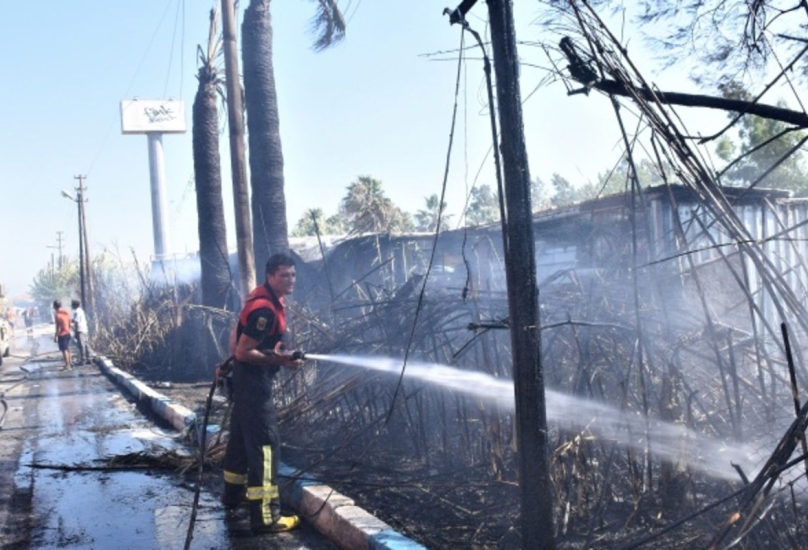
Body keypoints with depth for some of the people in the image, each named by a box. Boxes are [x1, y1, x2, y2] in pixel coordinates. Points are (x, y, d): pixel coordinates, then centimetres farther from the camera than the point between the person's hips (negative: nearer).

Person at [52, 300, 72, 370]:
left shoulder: (57, 314, -18)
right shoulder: (66, 312, 5)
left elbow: (58, 327, -18)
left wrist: (56, 336, -12)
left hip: (62, 334, -8)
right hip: (68, 333, 8)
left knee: (64, 350, -2)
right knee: (67, 349, 19)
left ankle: (67, 366, 0)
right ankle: (69, 364, 27)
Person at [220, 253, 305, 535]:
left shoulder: (264, 298, 8)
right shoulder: (265, 309, -24)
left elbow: (237, 333, 18)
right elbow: (244, 352, -24)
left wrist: (230, 364, 21)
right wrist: (279, 360, -27)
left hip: (246, 376, 11)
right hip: (254, 379, -11)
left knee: (242, 437, 22)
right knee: (265, 443, -11)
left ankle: (233, 495, 39)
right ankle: (265, 516, -10)